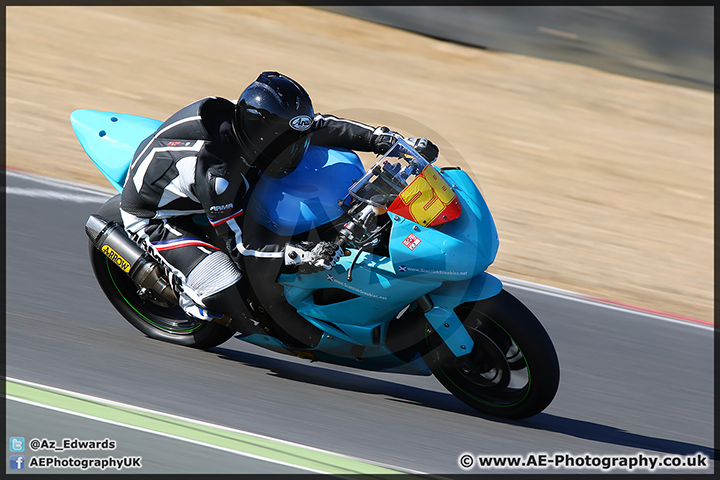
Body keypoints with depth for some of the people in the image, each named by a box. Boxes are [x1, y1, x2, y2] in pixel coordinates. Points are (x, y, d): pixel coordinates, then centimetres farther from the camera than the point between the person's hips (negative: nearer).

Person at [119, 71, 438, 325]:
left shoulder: (250, 121, -19)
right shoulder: (216, 173, -40)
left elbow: (322, 127, -11)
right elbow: (241, 245, -32)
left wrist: (389, 140, -18)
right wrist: (304, 255, -43)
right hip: (153, 218, -8)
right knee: (231, 296, -25)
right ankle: (186, 290, 7)